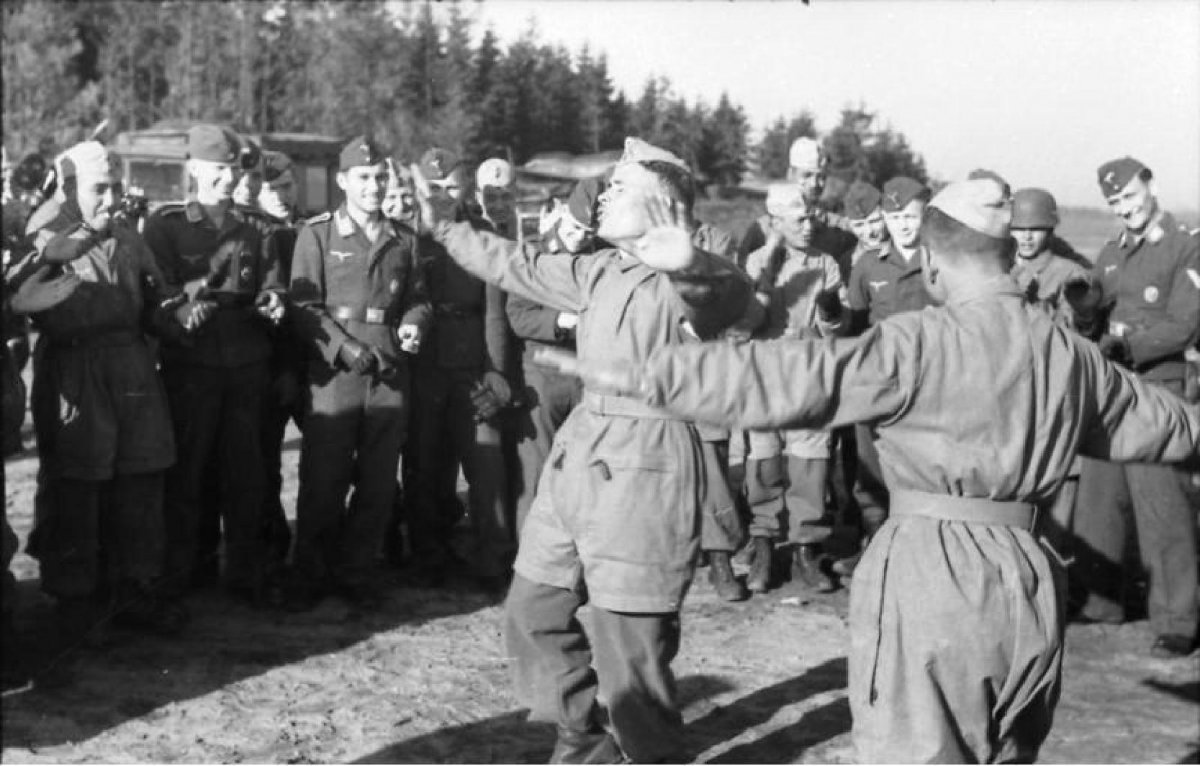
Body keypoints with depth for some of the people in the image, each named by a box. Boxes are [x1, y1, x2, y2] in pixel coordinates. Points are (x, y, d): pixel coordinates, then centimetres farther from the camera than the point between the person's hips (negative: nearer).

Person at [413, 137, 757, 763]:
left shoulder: (685, 281, -10)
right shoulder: (600, 272, 14)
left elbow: (733, 294, -32)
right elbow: (516, 265, 25)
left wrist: (690, 263, -52)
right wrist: (442, 224, 28)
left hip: (646, 465, -8)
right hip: (578, 452, 9)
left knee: (629, 647, -4)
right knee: (532, 611, 16)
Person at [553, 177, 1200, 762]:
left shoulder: (918, 344, -11)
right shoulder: (1070, 354, 9)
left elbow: (793, 380, -16)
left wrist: (648, 377, -13)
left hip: (934, 575, -7)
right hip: (1029, 579, 7)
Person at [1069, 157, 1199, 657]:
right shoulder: (1110, 255, 15)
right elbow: (1092, 318, 13)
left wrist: (1125, 341, -24)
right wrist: (1083, 320, -9)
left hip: (1154, 389, -6)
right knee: (1096, 499, 11)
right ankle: (1101, 599, 25)